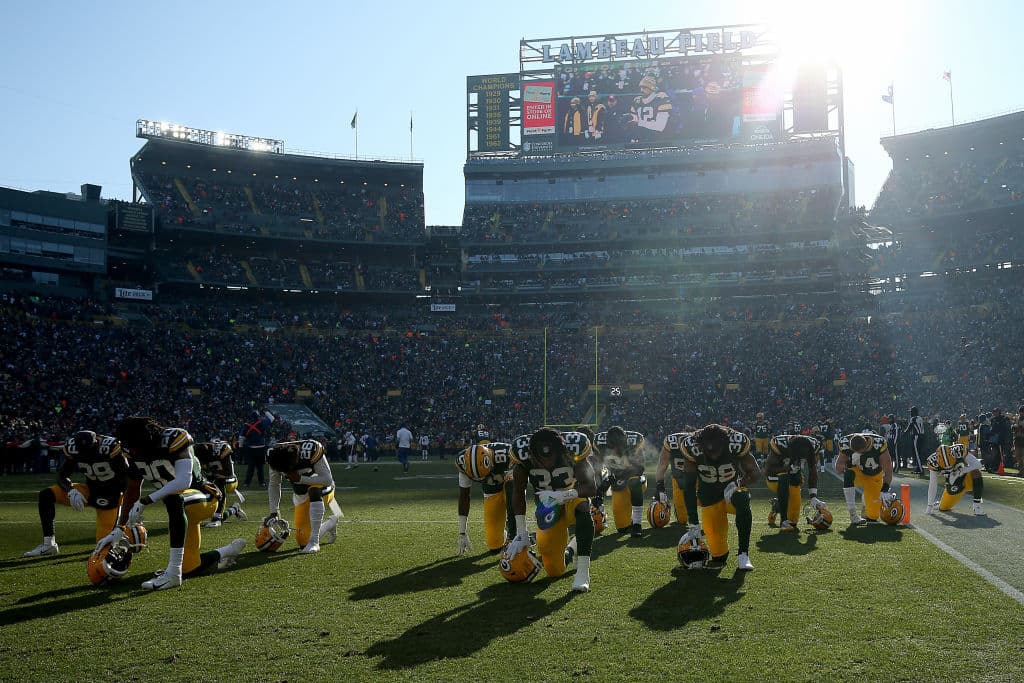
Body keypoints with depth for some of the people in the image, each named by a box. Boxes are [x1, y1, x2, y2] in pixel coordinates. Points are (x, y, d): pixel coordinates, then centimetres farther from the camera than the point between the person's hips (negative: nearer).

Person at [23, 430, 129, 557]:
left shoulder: (110, 448, -28)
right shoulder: (73, 449, -14)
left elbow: (126, 478, -17)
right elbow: (62, 475, -5)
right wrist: (71, 490, -25)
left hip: (111, 495, -4)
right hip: (91, 491, 4)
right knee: (45, 495, -13)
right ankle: (49, 544, -11)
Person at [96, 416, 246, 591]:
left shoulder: (174, 440, -26)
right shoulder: (135, 454, -4)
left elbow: (183, 482, -37)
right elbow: (132, 492, 7)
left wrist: (145, 501, -36)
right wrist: (118, 530, 5)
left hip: (203, 497, -8)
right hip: (181, 512, 8)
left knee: (174, 499, -41)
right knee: (189, 569, 5)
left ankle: (173, 572, -37)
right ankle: (229, 551, 33)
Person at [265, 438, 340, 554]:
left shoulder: (311, 450, -31)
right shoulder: (274, 456, -16)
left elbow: (328, 479, -26)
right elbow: (274, 485, -3)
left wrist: (300, 479, -32)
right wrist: (273, 511, -11)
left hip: (321, 489, -5)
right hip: (301, 496, 5)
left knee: (314, 491, -41)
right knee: (303, 541, 0)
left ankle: (314, 542, -34)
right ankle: (331, 523, 30)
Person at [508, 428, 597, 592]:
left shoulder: (573, 448, -30)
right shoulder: (523, 452, -25)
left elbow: (591, 488, -28)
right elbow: (518, 493, -12)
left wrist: (564, 495, -46)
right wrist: (521, 534, -13)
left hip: (572, 497, -2)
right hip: (547, 507, 2)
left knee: (583, 509, -39)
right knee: (555, 571, 0)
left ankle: (583, 571, -30)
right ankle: (570, 549, 34)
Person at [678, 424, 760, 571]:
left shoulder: (737, 444, -26)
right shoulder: (692, 448, -24)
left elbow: (755, 473, -10)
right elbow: (689, 487, -17)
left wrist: (738, 484, -29)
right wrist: (693, 525, -19)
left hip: (733, 487, -1)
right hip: (709, 494, 1)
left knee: (742, 501, -34)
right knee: (714, 533, -11)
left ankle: (743, 554, -26)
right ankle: (719, 558, 24)